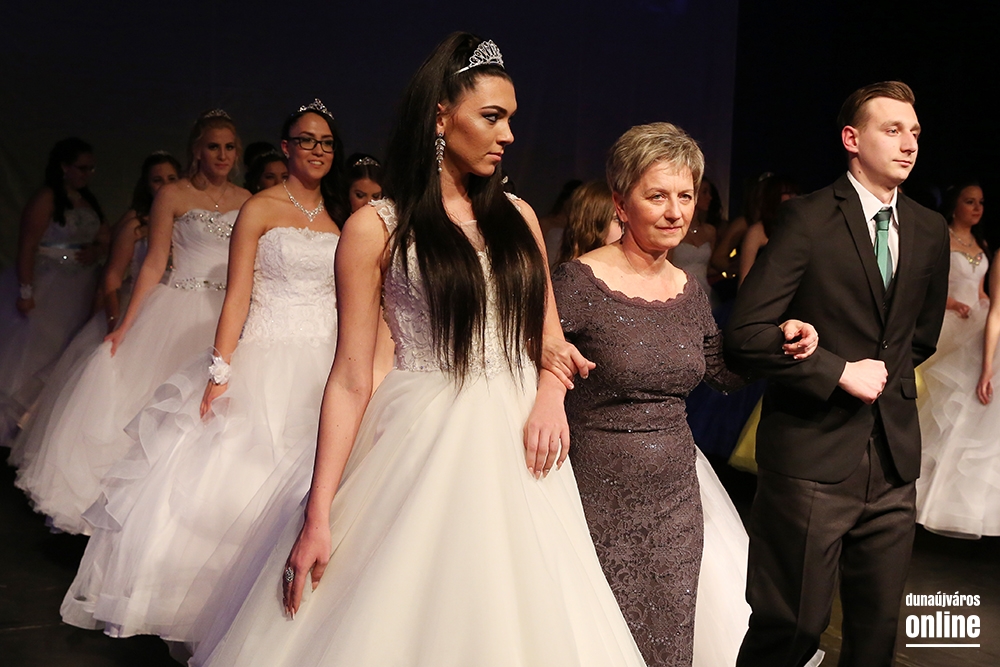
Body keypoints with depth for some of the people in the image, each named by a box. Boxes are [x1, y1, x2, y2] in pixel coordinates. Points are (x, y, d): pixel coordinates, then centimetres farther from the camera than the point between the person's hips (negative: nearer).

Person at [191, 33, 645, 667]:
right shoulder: (377, 228, -4)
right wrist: (319, 516, -11)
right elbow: (350, 380, -6)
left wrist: (551, 396, -8)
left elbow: (549, 335, 16)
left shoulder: (517, 217, 9)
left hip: (515, 446, 4)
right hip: (421, 446, -4)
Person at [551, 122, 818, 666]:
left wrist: (781, 343, 3)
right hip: (600, 501, -6)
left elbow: (721, 371, 18)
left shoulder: (689, 289, 5)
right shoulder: (579, 282, -15)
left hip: (676, 498, 6)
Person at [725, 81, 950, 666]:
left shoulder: (931, 232, 10)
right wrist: (840, 372, -14)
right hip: (815, 455, -5)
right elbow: (746, 333, -14)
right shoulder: (808, 218, -8)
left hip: (894, 458, 6)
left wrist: (887, 373, 8)